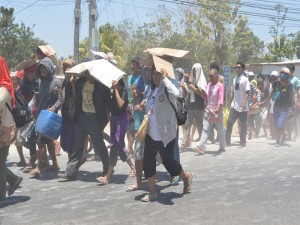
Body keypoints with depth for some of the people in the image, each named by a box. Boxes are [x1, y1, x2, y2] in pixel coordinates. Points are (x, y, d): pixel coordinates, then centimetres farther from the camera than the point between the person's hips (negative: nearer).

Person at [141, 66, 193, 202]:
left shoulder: (166, 89, -14)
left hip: (165, 134, -7)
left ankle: (186, 177, 33)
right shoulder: (153, 90, 11)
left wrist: (165, 78, -30)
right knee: (147, 162, 4)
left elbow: (176, 93, -38)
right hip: (151, 133, 7)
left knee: (168, 161, 5)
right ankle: (152, 192, 15)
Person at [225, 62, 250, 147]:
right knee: (229, 123, -4)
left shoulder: (245, 79, -4)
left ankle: (242, 142, 15)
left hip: (242, 107, -4)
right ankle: (227, 141, 0)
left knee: (243, 125, 4)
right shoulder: (234, 79, 14)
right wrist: (230, 103, 16)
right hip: (234, 106, 4)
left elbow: (247, 92, -11)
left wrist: (244, 102, -24)